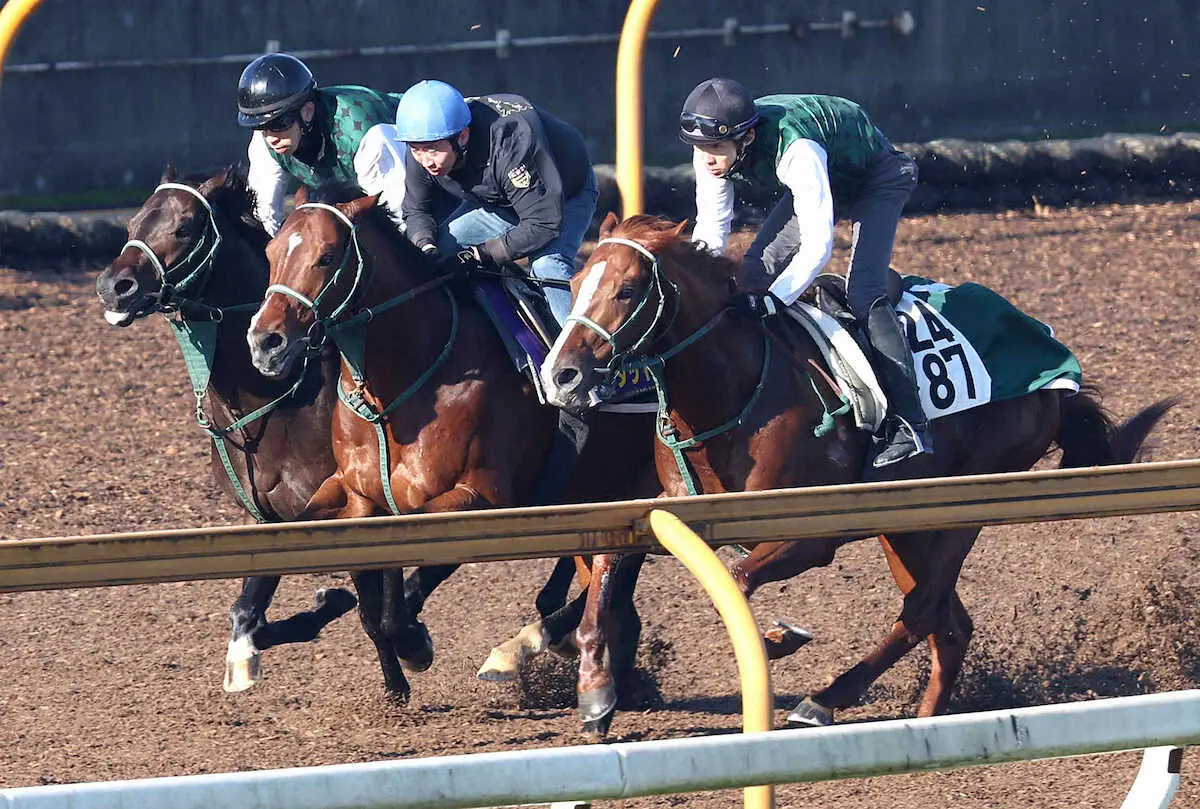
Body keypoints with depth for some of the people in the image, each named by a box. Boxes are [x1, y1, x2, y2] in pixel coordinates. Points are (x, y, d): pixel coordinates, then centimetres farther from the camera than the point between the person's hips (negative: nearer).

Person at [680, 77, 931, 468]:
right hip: (825, 182, 8)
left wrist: (768, 303, -48)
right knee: (756, 273, -5)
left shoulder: (795, 150, -44)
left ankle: (909, 425, -23)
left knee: (863, 294, -23)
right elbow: (711, 226, -9)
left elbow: (817, 244, -44)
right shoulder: (712, 149, -22)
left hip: (877, 178, -8)